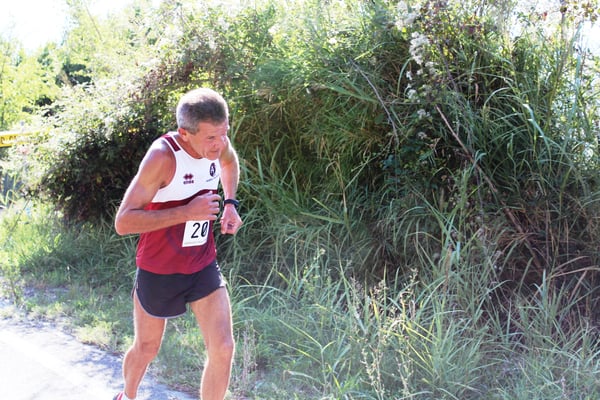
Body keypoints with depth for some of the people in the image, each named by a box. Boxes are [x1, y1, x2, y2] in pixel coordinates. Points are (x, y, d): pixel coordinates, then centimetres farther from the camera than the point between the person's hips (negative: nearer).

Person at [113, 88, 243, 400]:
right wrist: (187, 212, -34)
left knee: (223, 348, -6)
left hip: (203, 266, 4)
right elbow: (123, 222, -30)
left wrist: (230, 203, 3)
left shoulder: (218, 143, -9)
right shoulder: (163, 156, -28)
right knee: (147, 348, 18)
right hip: (159, 271, -4)